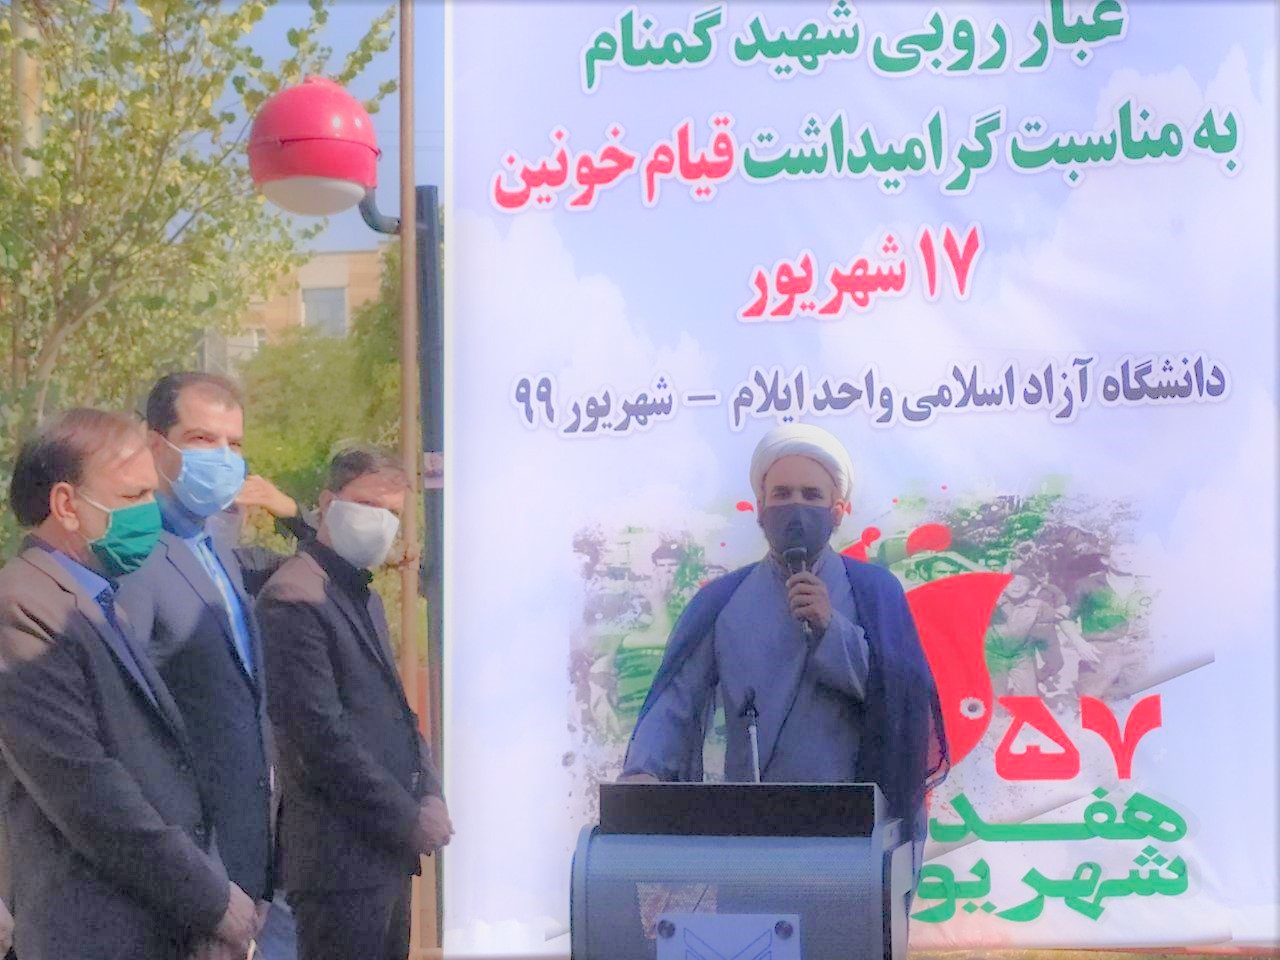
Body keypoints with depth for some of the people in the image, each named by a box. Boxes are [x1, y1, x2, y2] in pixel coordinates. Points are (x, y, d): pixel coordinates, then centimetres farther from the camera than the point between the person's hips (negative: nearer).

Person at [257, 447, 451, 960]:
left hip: (388, 851, 9)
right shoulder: (294, 599, -13)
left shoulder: (365, 596, 18)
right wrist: (409, 819, -13)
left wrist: (429, 797, 4)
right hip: (341, 855, -9)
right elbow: (323, 735, -18)